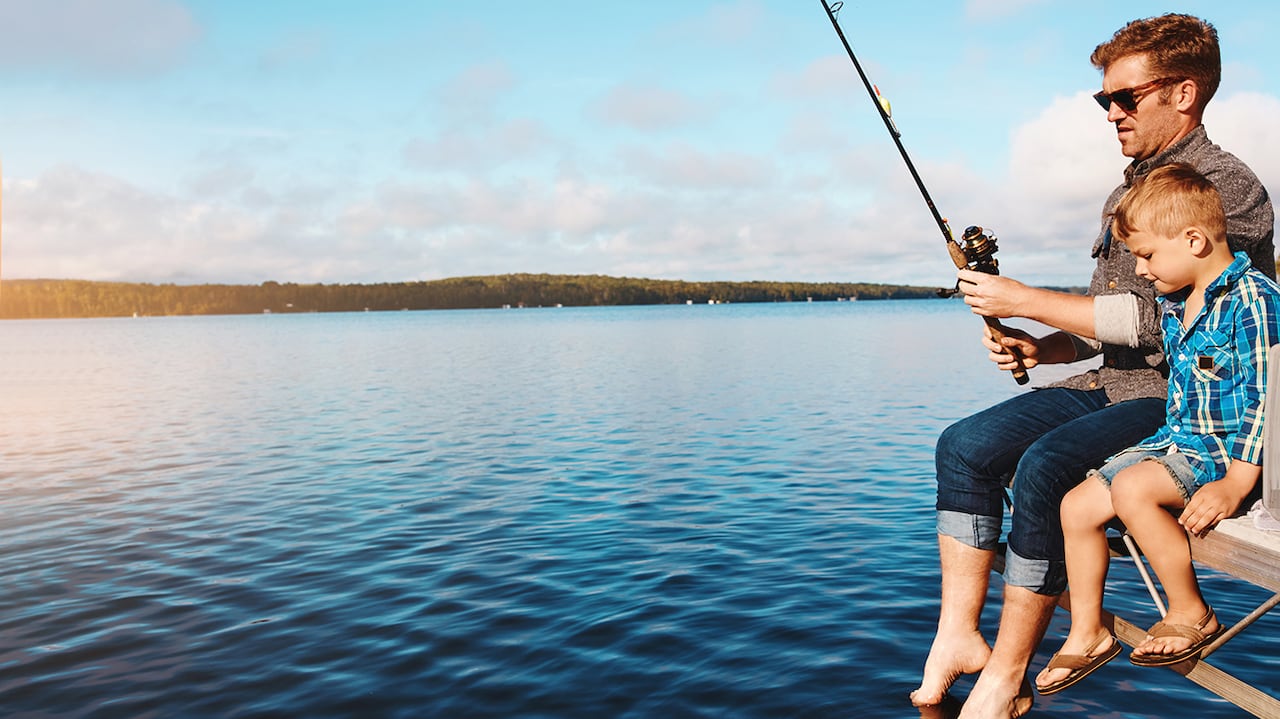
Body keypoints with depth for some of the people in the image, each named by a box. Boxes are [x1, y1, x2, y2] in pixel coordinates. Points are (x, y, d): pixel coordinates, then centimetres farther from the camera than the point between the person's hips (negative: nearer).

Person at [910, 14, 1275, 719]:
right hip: (1110, 386, 9)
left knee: (1044, 465, -32)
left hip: (1185, 396, -8)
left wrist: (1024, 300, -15)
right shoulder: (1125, 192, 19)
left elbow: (1154, 318, -21)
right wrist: (1039, 348, 3)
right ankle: (957, 638, -9)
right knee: (964, 445, -9)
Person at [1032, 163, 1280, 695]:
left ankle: (1192, 615, -10)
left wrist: (1235, 483, -27)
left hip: (1231, 449, -9)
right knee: (1077, 505, -2)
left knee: (1132, 488, -31)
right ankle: (1087, 634, 12)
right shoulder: (1173, 303, 10)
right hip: (1176, 438, 9)